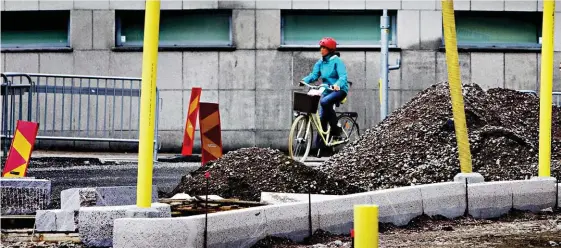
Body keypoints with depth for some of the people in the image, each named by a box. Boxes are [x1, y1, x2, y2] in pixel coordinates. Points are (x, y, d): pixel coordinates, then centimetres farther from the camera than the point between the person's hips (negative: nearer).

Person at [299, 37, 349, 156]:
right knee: (322, 118, 0)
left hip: (339, 90, -7)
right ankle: (319, 146, 6)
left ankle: (336, 129, -22)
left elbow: (343, 76, -21)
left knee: (324, 101, -35)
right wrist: (305, 80, -20)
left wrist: (337, 85, -41)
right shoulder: (320, 63, 8)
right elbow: (314, 75, 1)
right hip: (327, 90, 7)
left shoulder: (337, 61, -11)